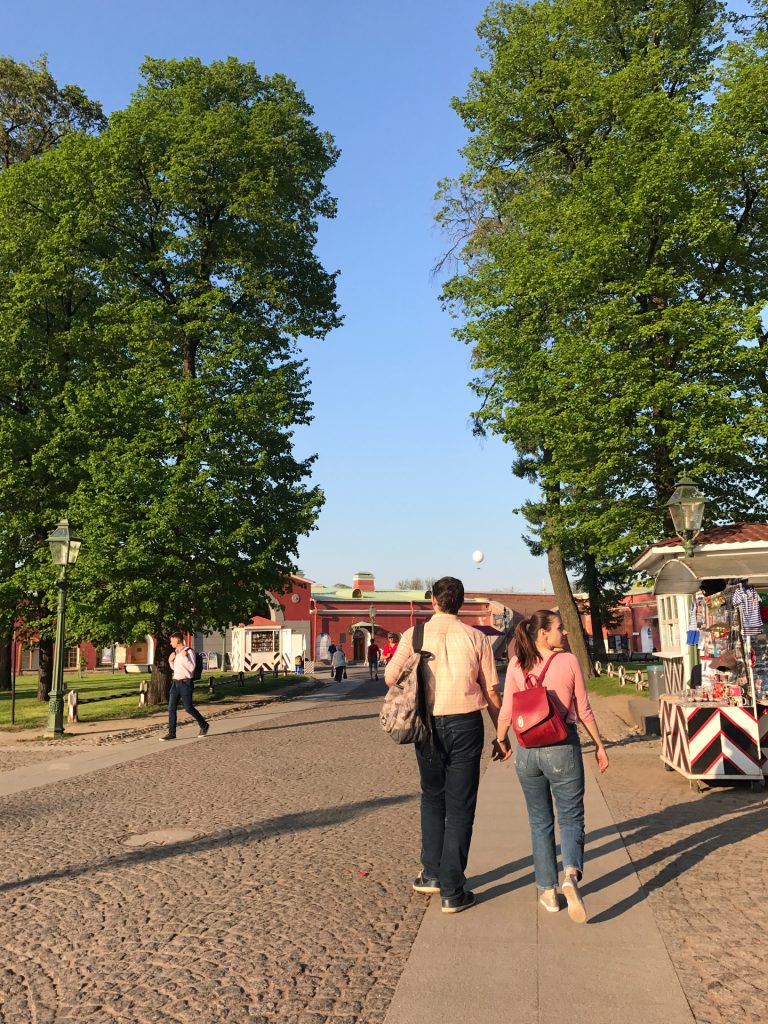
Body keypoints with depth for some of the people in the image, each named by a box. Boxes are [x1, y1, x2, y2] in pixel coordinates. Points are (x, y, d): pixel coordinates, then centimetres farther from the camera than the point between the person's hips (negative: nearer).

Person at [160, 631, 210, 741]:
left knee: (188, 708, -1)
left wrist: (184, 657, -23)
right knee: (171, 708, 0)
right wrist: (170, 660, 7)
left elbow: (191, 668, -19)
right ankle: (171, 733, 4)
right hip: (176, 682, 8)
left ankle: (204, 725, 18)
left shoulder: (189, 651, -12)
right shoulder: (176, 652, 12)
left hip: (185, 683, -7)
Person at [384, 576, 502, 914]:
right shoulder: (476, 638, -2)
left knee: (432, 798, 22)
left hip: (427, 724, 1)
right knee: (460, 807, 7)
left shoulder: (414, 635, -3)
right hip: (465, 724, -1)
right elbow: (491, 691, 0)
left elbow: (390, 677, -6)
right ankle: (452, 891, 11)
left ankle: (432, 873, 25)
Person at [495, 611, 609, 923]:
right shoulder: (569, 662, -6)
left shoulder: (516, 665, -2)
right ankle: (571, 874, -16)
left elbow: (506, 712, 0)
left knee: (540, 821, 16)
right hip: (563, 747, -2)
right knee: (571, 816, 9)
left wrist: (501, 740, 16)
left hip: (527, 750, 2)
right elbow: (583, 711, -2)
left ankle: (548, 891, 20)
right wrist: (599, 745, 10)